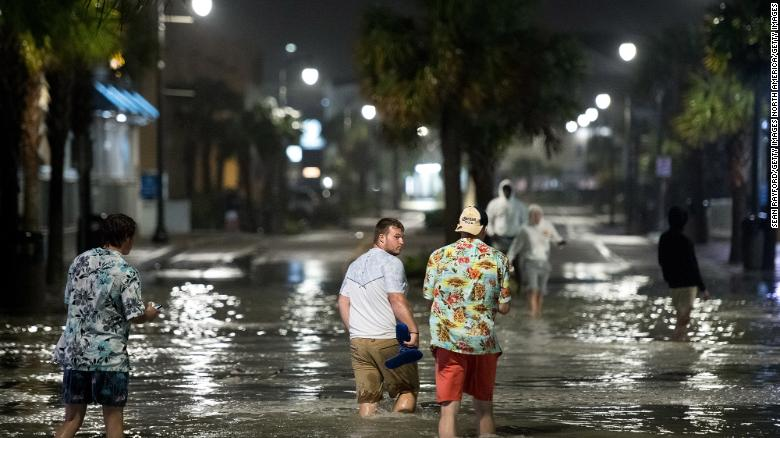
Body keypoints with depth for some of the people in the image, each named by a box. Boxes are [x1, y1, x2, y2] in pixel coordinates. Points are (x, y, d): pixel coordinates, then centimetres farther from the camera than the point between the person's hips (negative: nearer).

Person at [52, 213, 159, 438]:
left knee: (72, 418, 10)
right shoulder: (126, 273, -11)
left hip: (73, 351, 5)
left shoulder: (80, 261, 6)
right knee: (113, 417, 6)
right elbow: (134, 315, -14)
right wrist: (149, 314, 7)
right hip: (109, 355, -5)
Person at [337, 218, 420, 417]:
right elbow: (397, 301, -18)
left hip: (358, 341, 6)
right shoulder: (391, 263, -8)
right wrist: (413, 330, -17)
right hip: (388, 340, -6)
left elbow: (343, 302, 16)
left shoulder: (355, 265, 17)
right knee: (408, 390, 6)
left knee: (367, 397, 6)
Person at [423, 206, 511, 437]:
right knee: (484, 407, 15)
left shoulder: (439, 256, 0)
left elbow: (429, 297, 6)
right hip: (484, 340, 1)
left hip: (448, 340, -1)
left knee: (449, 409, 0)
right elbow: (504, 307, 2)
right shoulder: (498, 259, 1)